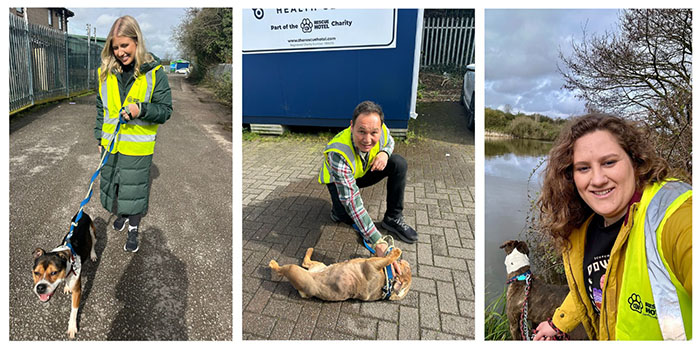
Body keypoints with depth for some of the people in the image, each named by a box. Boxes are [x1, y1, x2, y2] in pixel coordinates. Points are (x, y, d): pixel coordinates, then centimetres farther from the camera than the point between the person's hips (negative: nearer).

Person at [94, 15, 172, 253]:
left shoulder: (154, 73, -12)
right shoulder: (106, 72, 3)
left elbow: (165, 110, -10)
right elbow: (101, 107, 14)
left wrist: (141, 109, -26)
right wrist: (99, 135, 13)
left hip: (138, 146, -5)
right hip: (111, 142, 5)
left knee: (135, 188, 6)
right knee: (112, 182, 20)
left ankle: (133, 229, 25)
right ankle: (122, 214, 46)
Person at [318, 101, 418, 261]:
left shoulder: (381, 130, -29)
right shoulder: (338, 154, -43)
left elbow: (389, 141, 1)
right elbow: (352, 202, -44)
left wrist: (384, 153, -27)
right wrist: (378, 243, -49)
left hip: (364, 172, 4)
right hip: (337, 179, -3)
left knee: (399, 163, -17)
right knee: (346, 216, -26)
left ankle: (393, 218, -8)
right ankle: (337, 211, 11)